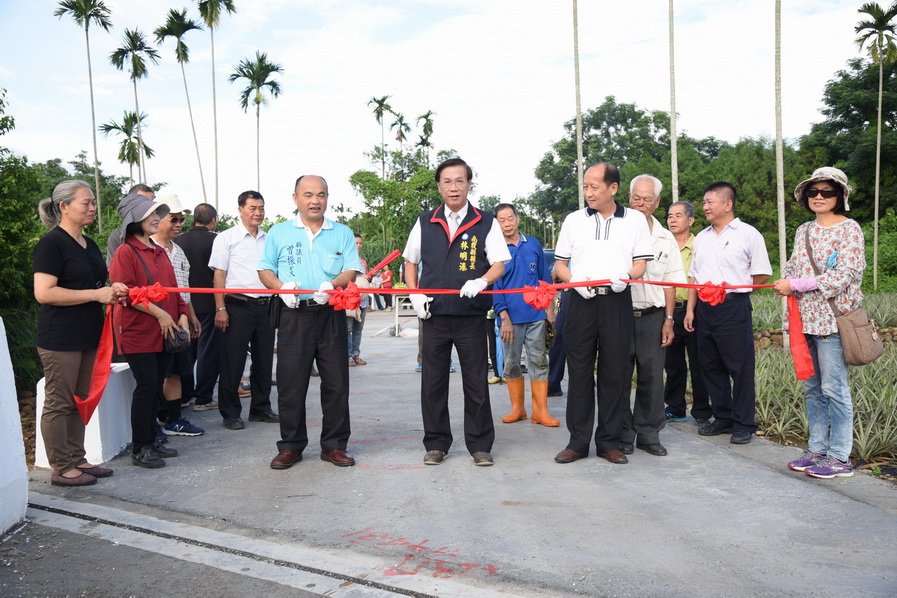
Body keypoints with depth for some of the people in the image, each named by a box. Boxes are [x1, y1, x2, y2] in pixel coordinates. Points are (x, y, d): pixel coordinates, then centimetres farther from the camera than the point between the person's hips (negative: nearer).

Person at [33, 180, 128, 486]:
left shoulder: (89, 245, 15)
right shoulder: (51, 244, -11)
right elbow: (44, 293, -21)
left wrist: (112, 289, 6)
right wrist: (97, 294, -20)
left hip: (88, 336, 9)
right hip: (60, 338, -9)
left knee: (80, 400, 14)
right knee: (59, 402, 1)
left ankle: (77, 459, 24)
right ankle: (61, 469, 10)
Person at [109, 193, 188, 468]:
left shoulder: (160, 252, 16)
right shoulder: (126, 252, -8)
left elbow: (173, 288, 19)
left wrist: (181, 315, 4)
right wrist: (159, 313, -18)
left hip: (165, 332, 7)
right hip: (138, 333, -7)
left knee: (156, 386, 11)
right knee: (147, 385, -7)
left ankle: (151, 440, 22)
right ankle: (139, 448, 4)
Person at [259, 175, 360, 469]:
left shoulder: (342, 233, 11)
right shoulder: (279, 232, 11)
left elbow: (351, 271, 3)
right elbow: (265, 270, 9)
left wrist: (332, 284, -18)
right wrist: (281, 286, -12)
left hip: (331, 315, 1)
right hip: (295, 315, 0)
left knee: (336, 383, 2)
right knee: (290, 384, 2)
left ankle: (334, 445, 14)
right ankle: (291, 446, 15)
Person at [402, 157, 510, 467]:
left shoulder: (486, 223, 2)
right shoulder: (425, 222, 8)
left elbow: (499, 264, 0)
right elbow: (410, 262, 16)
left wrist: (482, 282, -21)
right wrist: (415, 294, 1)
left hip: (471, 314, -2)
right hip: (434, 314, 2)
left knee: (476, 382, 4)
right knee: (433, 382, 7)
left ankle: (480, 444, 17)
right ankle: (436, 444, 20)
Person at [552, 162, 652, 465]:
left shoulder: (634, 219, 8)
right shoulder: (573, 220, 10)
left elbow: (641, 263, 6)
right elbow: (560, 265, 11)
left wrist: (625, 276, -16)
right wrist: (575, 280, -10)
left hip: (617, 301, -1)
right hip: (581, 301, 1)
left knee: (615, 372, 3)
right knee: (579, 372, 3)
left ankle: (609, 442, 14)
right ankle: (578, 441, 12)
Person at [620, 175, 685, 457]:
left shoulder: (665, 238, 11)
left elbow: (669, 284, 11)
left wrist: (669, 320, 5)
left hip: (652, 316, 2)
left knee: (652, 378, 5)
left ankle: (648, 435, 18)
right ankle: (622, 436, 13)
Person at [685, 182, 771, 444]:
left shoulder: (748, 234, -1)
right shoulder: (702, 237, 16)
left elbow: (762, 275, -2)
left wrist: (733, 288, 0)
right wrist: (690, 309, 10)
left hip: (733, 307, -6)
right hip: (704, 309, 6)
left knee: (740, 368, -2)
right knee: (710, 366, 10)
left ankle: (744, 425, 7)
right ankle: (723, 418, 23)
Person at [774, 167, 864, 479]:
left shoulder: (849, 229, -5)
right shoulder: (803, 231, 15)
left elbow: (844, 275, -14)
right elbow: (792, 267, 19)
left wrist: (795, 285, -15)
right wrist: (785, 282, -4)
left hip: (832, 319, -7)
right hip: (805, 320, 7)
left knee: (833, 388, -4)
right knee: (811, 388, 12)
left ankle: (840, 457, 5)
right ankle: (817, 449, 22)